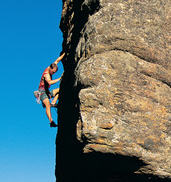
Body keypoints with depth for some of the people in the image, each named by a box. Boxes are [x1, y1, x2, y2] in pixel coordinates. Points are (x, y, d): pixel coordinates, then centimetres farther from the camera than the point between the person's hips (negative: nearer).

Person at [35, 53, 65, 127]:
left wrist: (64, 53, 13)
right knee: (47, 104, -30)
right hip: (42, 92, -10)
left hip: (47, 92, 10)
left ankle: (53, 103, -9)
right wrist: (59, 79, -39)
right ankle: (51, 122, -40)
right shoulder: (46, 74, -21)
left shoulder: (51, 68, 5)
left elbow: (57, 60, 15)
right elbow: (50, 82, -41)